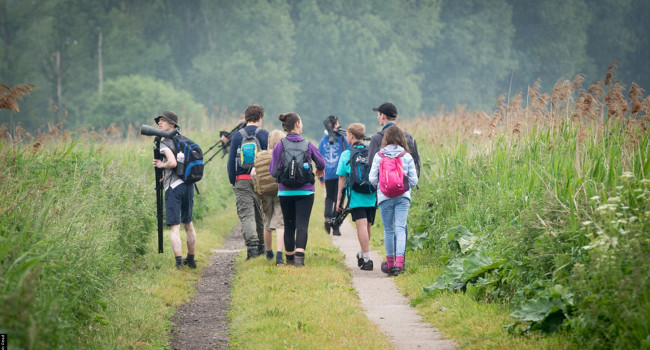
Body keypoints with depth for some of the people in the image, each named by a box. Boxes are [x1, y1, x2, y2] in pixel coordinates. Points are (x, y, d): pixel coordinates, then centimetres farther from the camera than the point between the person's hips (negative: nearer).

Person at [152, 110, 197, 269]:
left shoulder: (164, 142, -8)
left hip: (174, 186, -7)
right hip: (188, 184, 7)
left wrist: (161, 165, -3)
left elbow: (173, 163, -22)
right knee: (188, 224, 19)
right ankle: (191, 259, 28)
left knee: (174, 227, -9)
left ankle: (178, 260, -21)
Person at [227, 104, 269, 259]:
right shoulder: (265, 135, 1)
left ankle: (252, 244, -25)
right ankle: (260, 247, 22)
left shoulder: (237, 136, 2)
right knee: (260, 215, 15)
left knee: (246, 215, -6)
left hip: (242, 181, -1)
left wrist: (232, 181, 9)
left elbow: (231, 160, 2)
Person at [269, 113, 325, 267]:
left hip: (285, 192, 1)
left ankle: (290, 258, 20)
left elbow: (273, 171, -3)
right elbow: (321, 163, 10)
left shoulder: (280, 146, -4)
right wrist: (320, 171, 34)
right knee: (302, 225, -4)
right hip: (305, 191, -1)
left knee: (289, 225, 13)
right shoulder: (308, 145, -2)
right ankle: (299, 255, -22)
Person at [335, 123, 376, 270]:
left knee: (362, 226, -8)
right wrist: (378, 194, 22)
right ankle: (362, 256, 31)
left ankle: (367, 259, -14)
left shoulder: (346, 154, -2)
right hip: (372, 197, 4)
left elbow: (342, 178, 0)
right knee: (367, 227, 15)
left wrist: (339, 199, 6)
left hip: (356, 197, -4)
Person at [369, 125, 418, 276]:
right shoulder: (407, 157, -1)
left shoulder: (379, 156, -2)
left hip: (385, 197, 0)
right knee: (400, 228, -3)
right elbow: (414, 180, 1)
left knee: (388, 230, 9)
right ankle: (399, 262, -16)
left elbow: (372, 178, -2)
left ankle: (390, 263, 15)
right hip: (403, 197, 0)